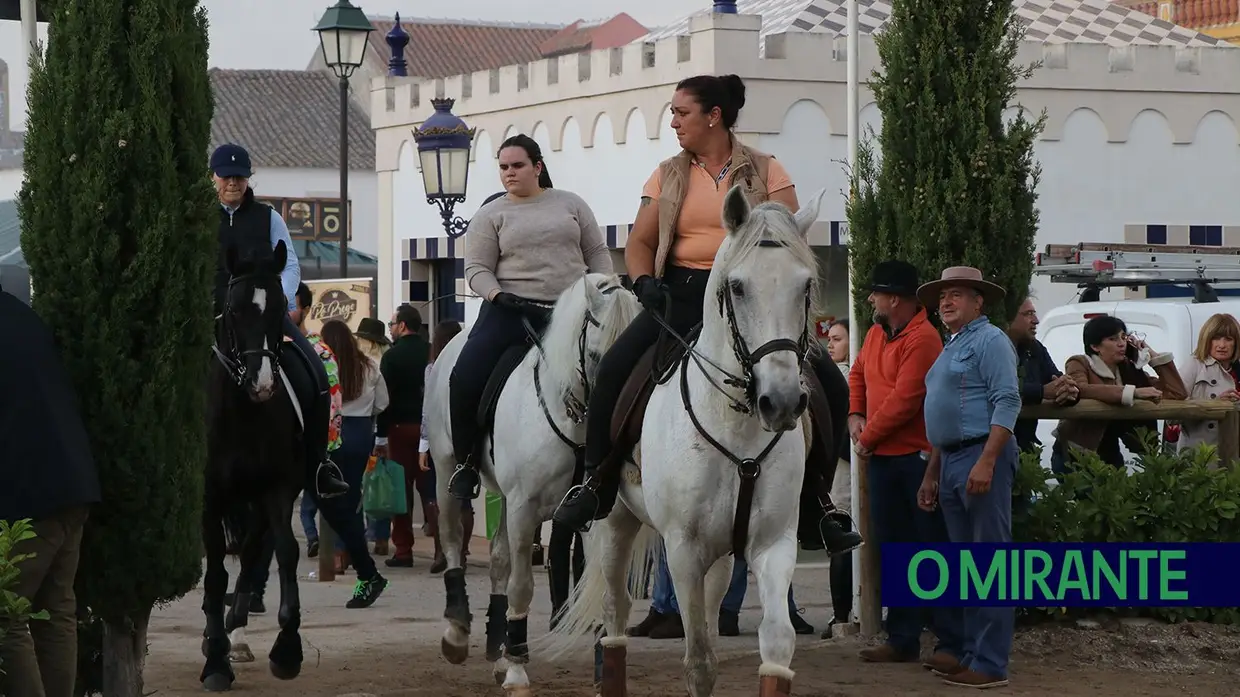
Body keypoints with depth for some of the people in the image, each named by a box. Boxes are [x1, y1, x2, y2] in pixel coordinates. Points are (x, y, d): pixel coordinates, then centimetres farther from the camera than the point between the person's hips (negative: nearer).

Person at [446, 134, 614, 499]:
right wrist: (495, 294, -16)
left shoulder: (570, 204, 12)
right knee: (464, 379, -20)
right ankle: (466, 462, -3)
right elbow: (477, 268, 2)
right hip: (512, 311, -1)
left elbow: (597, 253, 13)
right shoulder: (491, 215, 8)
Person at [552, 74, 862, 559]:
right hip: (681, 294, 1)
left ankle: (813, 505, -5)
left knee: (829, 384, -16)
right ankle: (596, 485, -11)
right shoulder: (669, 175, 14)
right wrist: (643, 281, -10)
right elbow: (640, 242, 10)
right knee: (616, 367, -25)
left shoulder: (765, 172, 7)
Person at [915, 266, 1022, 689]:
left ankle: (991, 664, -9)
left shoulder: (989, 341, -7)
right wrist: (932, 475, 23)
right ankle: (972, 654, 16)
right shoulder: (950, 348, 22)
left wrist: (986, 462, -24)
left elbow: (1007, 403, -17)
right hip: (950, 463, 10)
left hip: (981, 456, -10)